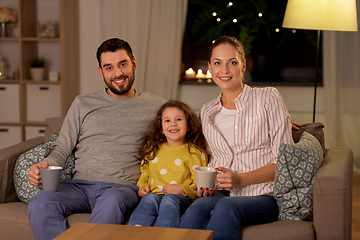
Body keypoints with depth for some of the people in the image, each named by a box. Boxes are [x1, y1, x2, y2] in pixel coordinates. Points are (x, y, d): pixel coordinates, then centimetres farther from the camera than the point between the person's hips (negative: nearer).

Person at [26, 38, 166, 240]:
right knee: (39, 204, -30)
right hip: (80, 184, 2)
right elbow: (62, 149, 18)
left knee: (111, 201, -40)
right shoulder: (82, 104, 19)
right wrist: (46, 164, -6)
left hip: (123, 187, -2)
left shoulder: (156, 106, 15)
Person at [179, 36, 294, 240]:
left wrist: (240, 179, -14)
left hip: (264, 195, -3)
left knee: (227, 206, -38)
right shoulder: (207, 112, 18)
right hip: (223, 194, 3)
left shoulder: (268, 98, 3)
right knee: (195, 210, -34)